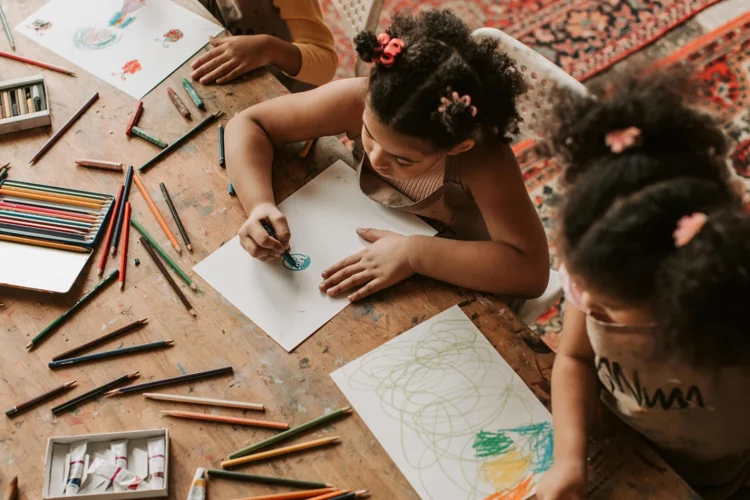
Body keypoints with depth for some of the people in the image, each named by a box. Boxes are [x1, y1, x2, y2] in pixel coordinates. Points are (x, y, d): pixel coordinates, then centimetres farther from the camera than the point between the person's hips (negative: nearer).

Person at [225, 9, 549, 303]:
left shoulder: (483, 159, -33)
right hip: (371, 245, 2)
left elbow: (531, 270, -38)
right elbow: (249, 124, -16)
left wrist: (414, 254, -39)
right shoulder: (359, 101, -25)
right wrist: (260, 205, -32)